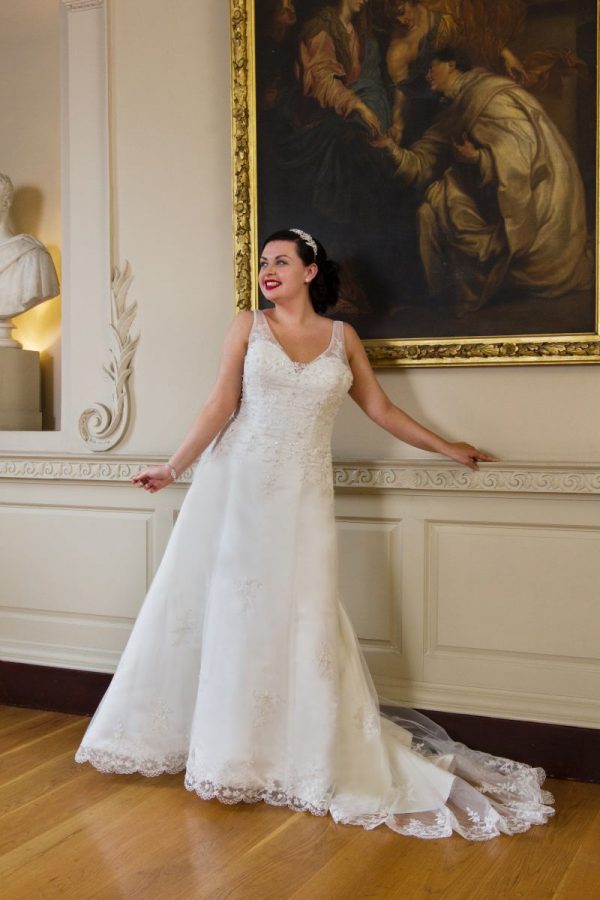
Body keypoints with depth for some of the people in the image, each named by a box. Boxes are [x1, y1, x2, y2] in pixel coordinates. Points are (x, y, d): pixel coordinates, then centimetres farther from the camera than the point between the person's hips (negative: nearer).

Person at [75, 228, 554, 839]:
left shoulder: (341, 336, 8)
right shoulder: (249, 326, 4)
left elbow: (381, 410, 13)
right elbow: (221, 405, 1)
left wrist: (448, 448, 16)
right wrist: (173, 468, -4)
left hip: (303, 496, 0)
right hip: (238, 487, 0)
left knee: (301, 618, 0)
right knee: (232, 608, 4)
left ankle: (311, 759, 16)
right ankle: (231, 753, 20)